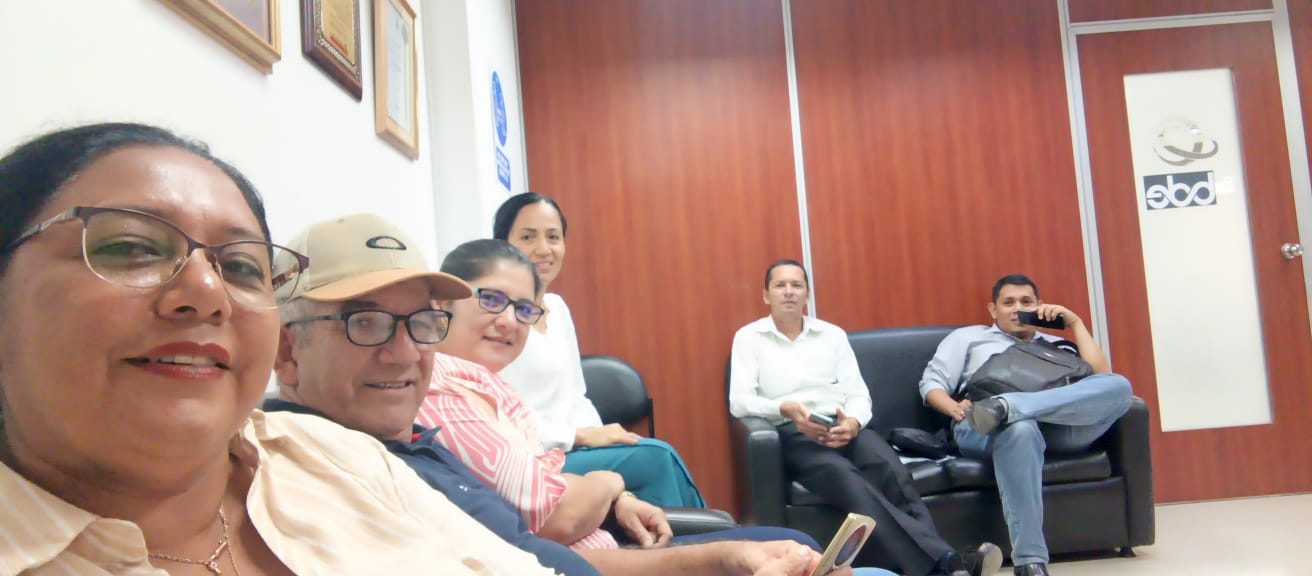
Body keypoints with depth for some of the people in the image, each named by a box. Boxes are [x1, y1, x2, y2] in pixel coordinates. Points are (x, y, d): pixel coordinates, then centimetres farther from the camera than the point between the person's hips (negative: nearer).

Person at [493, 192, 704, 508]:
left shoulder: (558, 307, 14)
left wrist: (601, 436, -2)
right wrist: (582, 436, -17)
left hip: (570, 452, 7)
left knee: (662, 457, -14)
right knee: (657, 457, -20)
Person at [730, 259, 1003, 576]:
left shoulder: (832, 334, 18)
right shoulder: (748, 337, 10)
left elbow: (859, 394, 11)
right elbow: (739, 401, -3)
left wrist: (852, 423, -14)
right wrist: (785, 408, -23)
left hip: (844, 427, 4)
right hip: (794, 434, -4)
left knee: (894, 474, -30)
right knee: (850, 482, -35)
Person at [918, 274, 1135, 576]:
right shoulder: (967, 337, 30)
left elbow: (1100, 375, 17)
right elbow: (931, 382, 16)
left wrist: (1075, 323, 18)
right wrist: (955, 409, -6)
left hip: (1055, 426, 3)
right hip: (981, 430, -3)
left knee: (1118, 386, -25)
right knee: (1020, 427, -43)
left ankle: (1005, 407, -44)